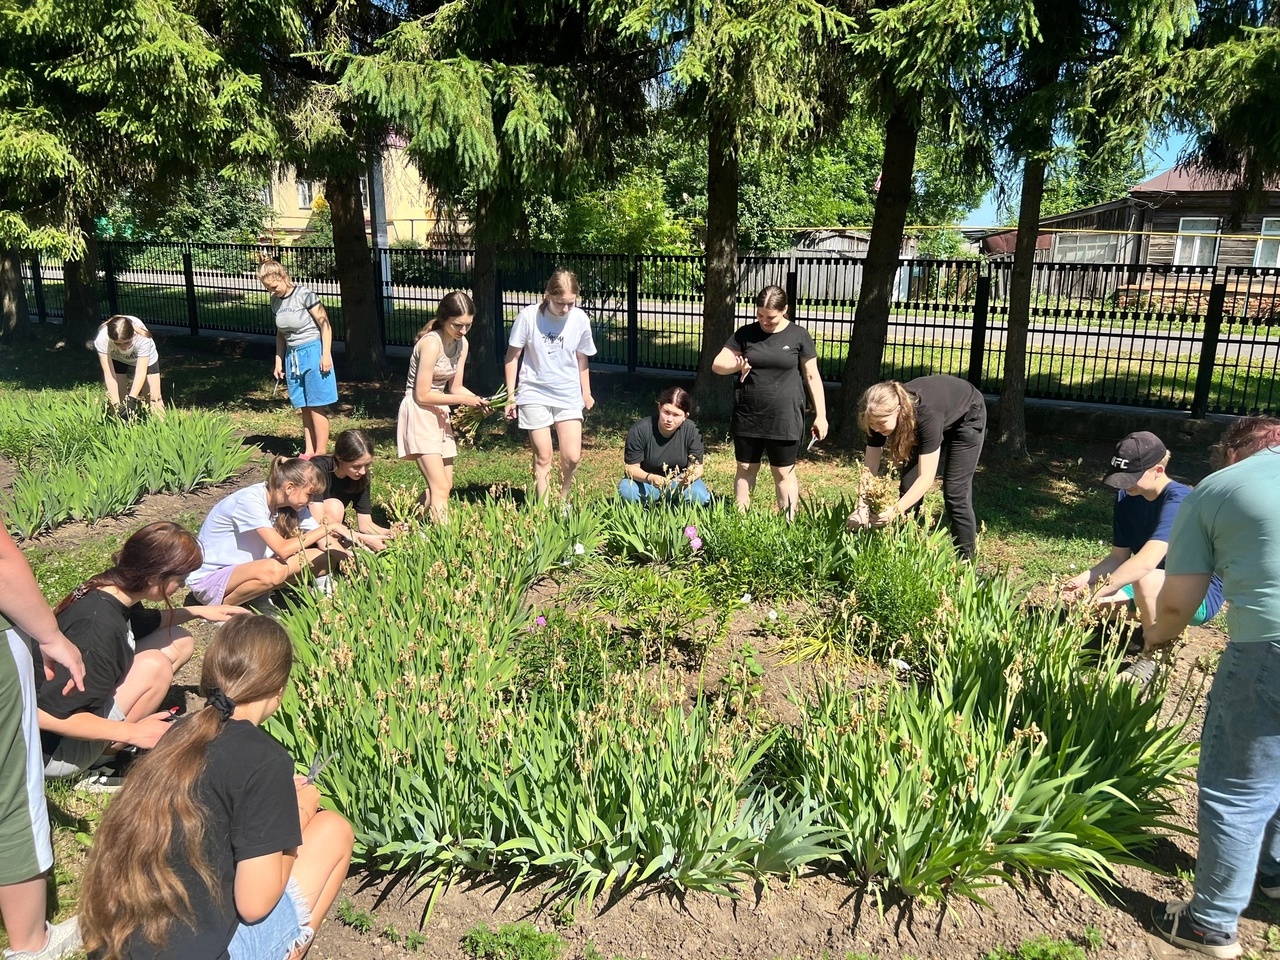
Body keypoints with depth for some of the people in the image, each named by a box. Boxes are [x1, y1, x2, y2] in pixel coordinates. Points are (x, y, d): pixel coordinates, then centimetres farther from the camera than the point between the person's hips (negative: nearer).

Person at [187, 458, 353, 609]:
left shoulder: (295, 506, -4)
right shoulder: (250, 500, -26)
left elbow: (325, 543, -4)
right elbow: (282, 549, -35)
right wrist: (327, 527, -29)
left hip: (247, 569, 7)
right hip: (209, 579, -7)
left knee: (326, 559, -9)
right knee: (273, 570, -39)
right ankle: (222, 607, -13)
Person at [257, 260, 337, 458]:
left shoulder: (304, 294, -12)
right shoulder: (276, 301, 8)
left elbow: (325, 324, -10)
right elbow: (280, 333, 17)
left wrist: (326, 354, -14)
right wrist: (278, 361, 15)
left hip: (312, 352, -6)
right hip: (292, 355, 6)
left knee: (316, 406, -3)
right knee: (304, 408, 9)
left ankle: (321, 454, 1)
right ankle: (308, 452, 16)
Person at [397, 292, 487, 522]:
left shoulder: (461, 343, 3)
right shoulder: (431, 343, -21)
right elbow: (422, 395, -20)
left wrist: (477, 399, -10)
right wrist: (462, 399, -18)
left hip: (439, 414, 9)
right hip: (419, 413, -9)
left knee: (445, 485, 15)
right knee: (440, 487, -15)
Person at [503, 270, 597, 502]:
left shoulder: (580, 319, -5)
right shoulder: (528, 316, -13)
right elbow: (512, 357, -4)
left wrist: (586, 392, 15)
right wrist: (511, 396, -4)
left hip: (569, 395, 2)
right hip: (535, 394, -2)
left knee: (572, 457, -2)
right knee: (543, 457, 1)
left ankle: (563, 500, 23)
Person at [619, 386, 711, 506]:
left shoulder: (691, 430, -16)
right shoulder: (639, 431, -21)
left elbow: (697, 467, -11)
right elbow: (631, 467, -17)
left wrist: (689, 477, -36)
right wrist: (650, 478, -39)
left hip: (678, 481, 2)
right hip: (645, 480, -1)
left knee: (700, 497, -28)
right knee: (626, 492, -33)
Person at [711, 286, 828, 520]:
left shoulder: (798, 335, -2)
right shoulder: (746, 333, 3)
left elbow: (812, 376, 2)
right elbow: (717, 364, 2)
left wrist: (821, 415, -1)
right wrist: (736, 366, -21)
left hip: (784, 418, -2)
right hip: (747, 417, 3)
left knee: (783, 472, 4)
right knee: (746, 468, 11)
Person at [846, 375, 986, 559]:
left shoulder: (926, 414, -44)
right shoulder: (881, 415, -28)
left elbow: (926, 478, -43)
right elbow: (870, 468, -22)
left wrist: (895, 510, -54)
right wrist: (861, 507, -36)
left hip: (967, 418, -5)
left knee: (954, 492, -11)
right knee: (908, 487, -5)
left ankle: (965, 560, 2)